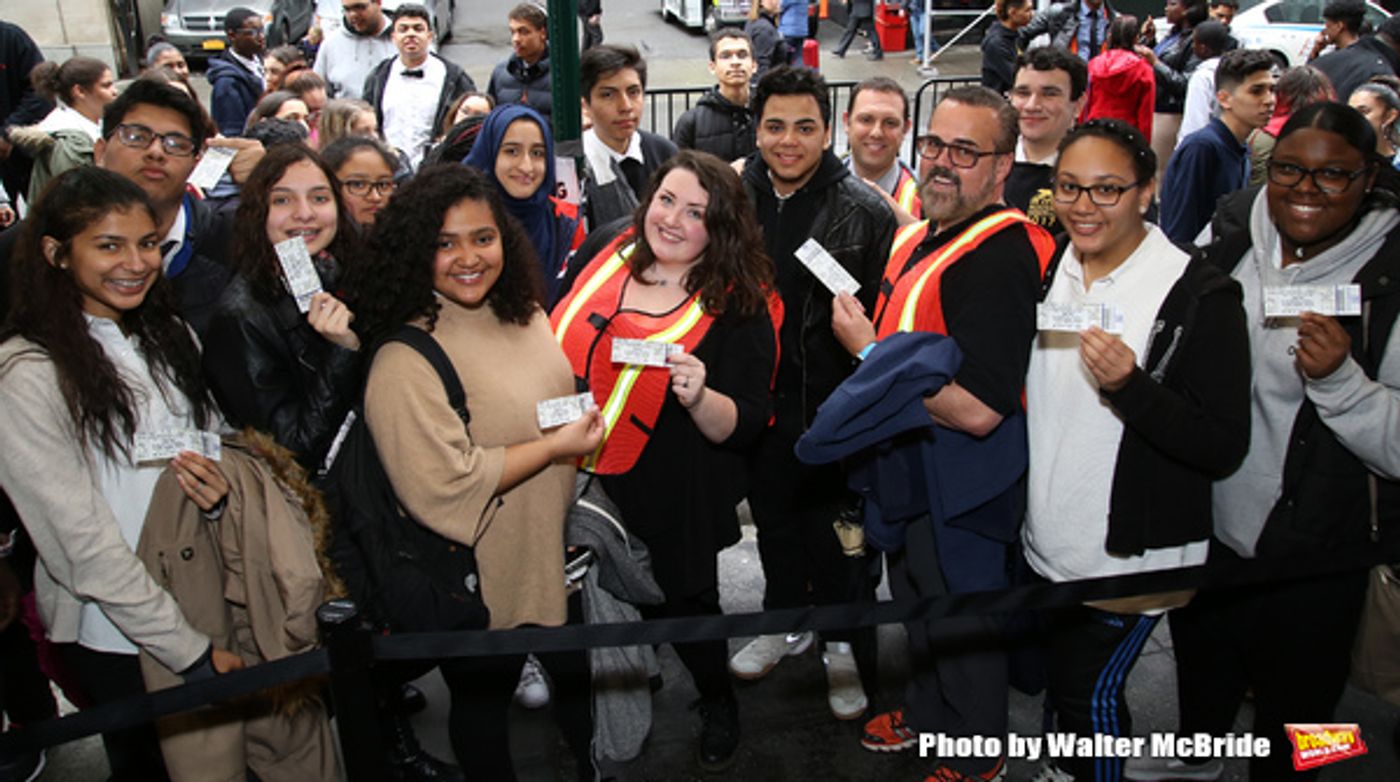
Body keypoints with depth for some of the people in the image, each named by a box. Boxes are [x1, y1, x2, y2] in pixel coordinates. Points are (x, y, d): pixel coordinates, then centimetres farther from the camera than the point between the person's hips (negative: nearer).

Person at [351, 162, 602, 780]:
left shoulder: (524, 314, 1)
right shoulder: (405, 361, -25)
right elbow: (442, 487, -31)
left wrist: (588, 425, 1)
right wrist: (554, 448, -24)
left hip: (558, 552, 8)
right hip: (480, 580, -8)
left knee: (578, 677, 26)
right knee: (483, 698, 16)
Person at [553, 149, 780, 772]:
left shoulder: (739, 308, -15)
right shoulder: (610, 259, -2)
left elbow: (746, 428, -17)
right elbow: (553, 341, 12)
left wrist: (699, 398, -36)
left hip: (668, 509, -4)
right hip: (578, 490, 5)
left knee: (680, 608, 14)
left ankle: (717, 702, 44)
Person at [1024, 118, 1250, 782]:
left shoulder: (1200, 296, -15)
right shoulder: (1047, 272, 3)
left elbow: (1225, 449, -18)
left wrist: (1130, 386, -31)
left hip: (1128, 561, -6)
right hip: (1043, 547, 6)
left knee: (1088, 696, 3)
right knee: (1057, 681, 21)